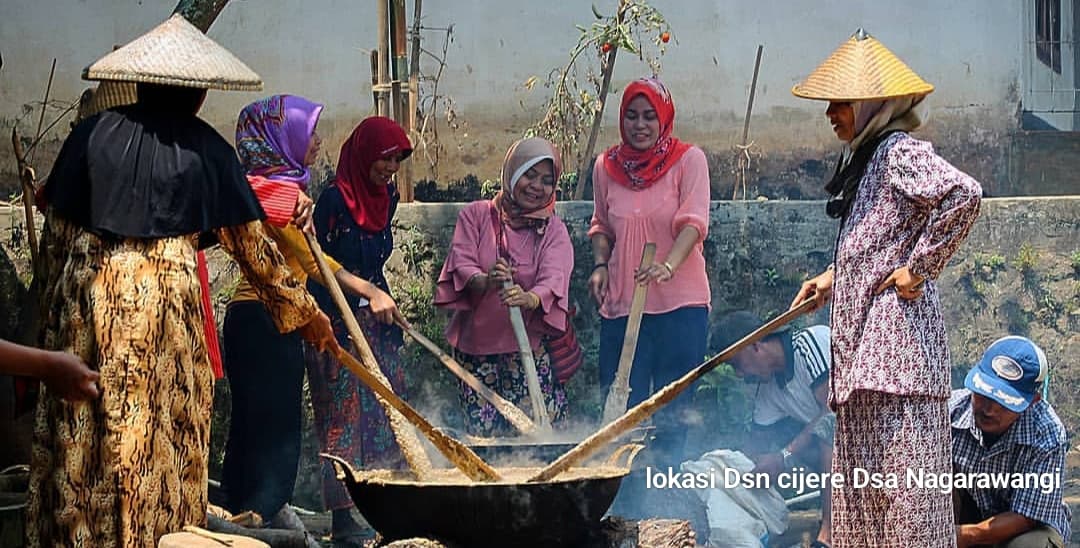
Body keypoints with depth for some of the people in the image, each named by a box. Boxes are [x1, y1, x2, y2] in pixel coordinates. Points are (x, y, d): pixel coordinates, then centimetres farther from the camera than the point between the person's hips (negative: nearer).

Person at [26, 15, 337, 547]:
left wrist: (50, 305, 16)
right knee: (160, 438, 5)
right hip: (166, 297, -2)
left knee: (78, 434, 8)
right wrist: (305, 314, 14)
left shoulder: (93, 133, 5)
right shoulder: (204, 149, 1)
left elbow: (56, 230, 5)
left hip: (86, 290, 2)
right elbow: (251, 245, 5)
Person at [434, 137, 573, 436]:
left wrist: (528, 298, -36)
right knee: (481, 433, -1)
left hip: (530, 348, 0)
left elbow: (553, 280, -12)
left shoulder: (553, 230, 6)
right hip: (476, 344, 0)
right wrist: (485, 282, -31)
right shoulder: (476, 215, 6)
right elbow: (460, 265, -7)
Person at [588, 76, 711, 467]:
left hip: (680, 303, -3)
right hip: (621, 304, 3)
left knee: (672, 408, 2)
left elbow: (693, 222, -14)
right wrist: (600, 265, 2)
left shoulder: (688, 160, -2)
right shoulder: (606, 166, 8)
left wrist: (668, 265, -31)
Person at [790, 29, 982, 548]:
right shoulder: (864, 158, 19)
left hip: (897, 330, -10)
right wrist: (832, 278, 19)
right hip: (864, 336, 11)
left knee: (905, 473, -10)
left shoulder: (901, 152, -11)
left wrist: (920, 269, -20)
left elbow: (963, 194, -27)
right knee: (861, 475, 11)